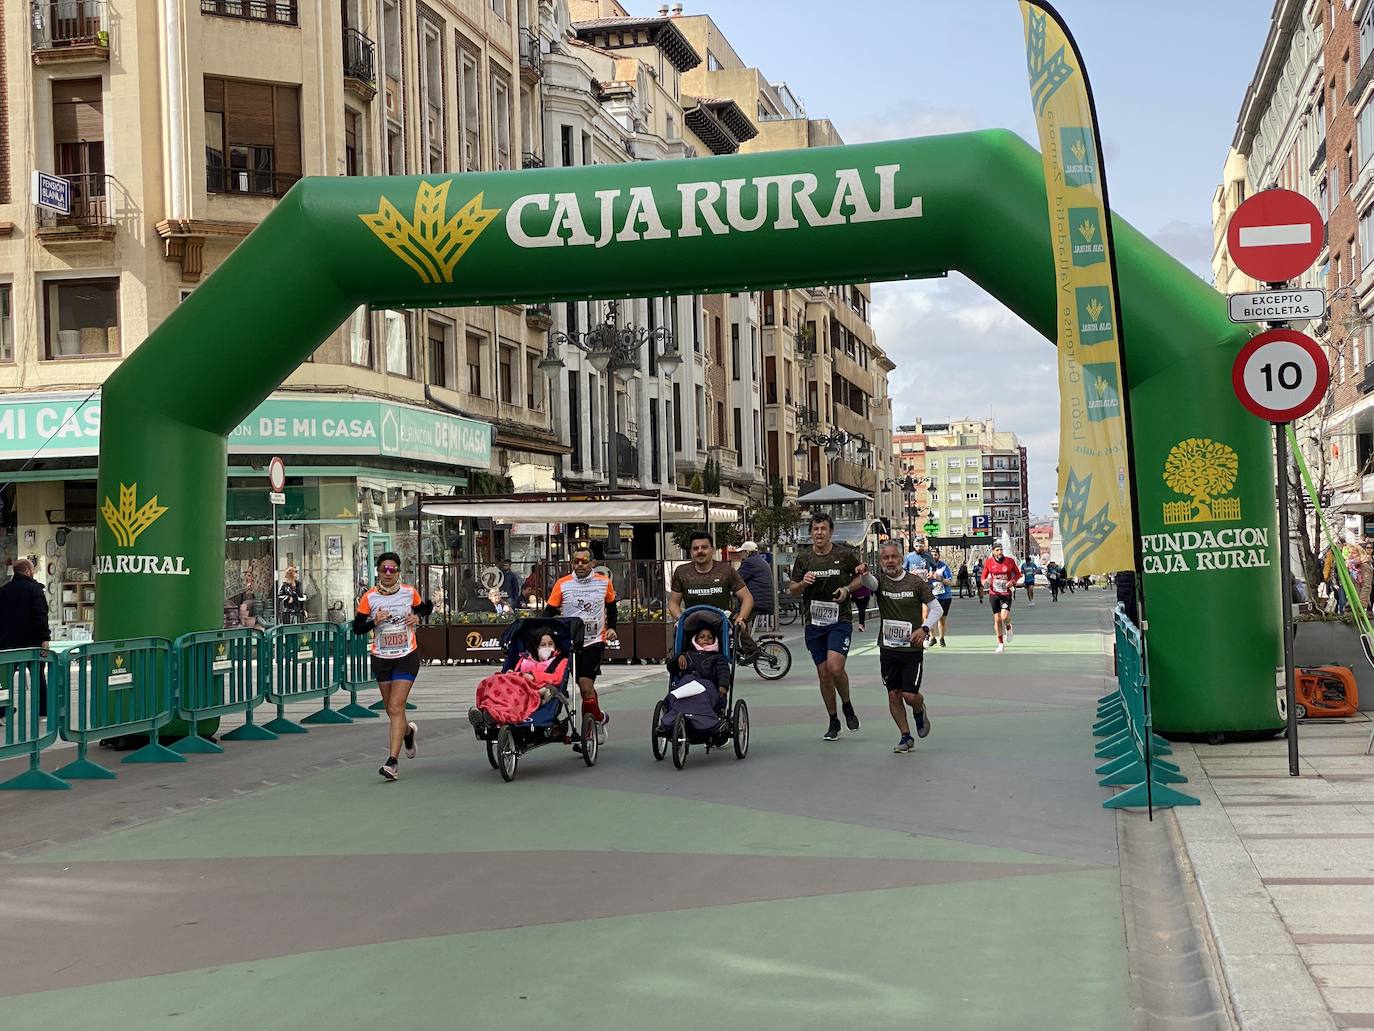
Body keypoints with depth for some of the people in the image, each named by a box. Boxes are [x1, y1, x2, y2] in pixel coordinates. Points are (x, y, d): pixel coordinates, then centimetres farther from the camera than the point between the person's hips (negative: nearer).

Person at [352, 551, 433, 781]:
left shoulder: (409, 592, -4)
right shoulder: (369, 597, -5)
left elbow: (426, 607, 16)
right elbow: (356, 628, -3)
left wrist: (418, 617, -6)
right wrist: (374, 621, -21)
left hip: (407, 657, -2)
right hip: (381, 659, 2)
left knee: (396, 707, -14)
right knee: (392, 709, 13)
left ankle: (392, 761, -16)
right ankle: (408, 732, 48)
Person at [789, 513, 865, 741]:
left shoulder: (844, 555, -2)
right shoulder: (803, 559, 4)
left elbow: (862, 575, 12)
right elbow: (793, 590, 9)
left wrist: (847, 589, -6)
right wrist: (803, 583, -13)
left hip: (840, 620, -3)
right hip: (814, 623, 3)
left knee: (835, 667, -19)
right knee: (823, 673, 6)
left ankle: (847, 705, 9)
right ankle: (833, 721, 20)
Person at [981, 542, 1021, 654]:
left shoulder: (1010, 561, -3)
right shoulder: (988, 562, -1)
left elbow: (1018, 574, 9)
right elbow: (983, 578, 7)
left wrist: (1013, 581, -10)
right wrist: (985, 582, -16)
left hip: (1006, 593, -1)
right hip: (994, 593, 1)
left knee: (1005, 616, -20)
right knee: (997, 619, 1)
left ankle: (1008, 628, 17)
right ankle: (1001, 644, 14)